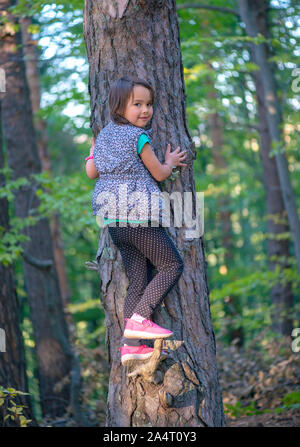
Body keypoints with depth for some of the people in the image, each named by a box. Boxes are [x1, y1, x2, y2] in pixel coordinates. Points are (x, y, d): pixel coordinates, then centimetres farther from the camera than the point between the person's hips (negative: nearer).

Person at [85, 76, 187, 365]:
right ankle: (139, 319, -11)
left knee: (139, 280, 8)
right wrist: (170, 162, 19)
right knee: (172, 265, 3)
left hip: (113, 221, 8)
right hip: (139, 215, -8)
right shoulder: (138, 137, -10)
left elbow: (91, 172, 20)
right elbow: (159, 174, -2)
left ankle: (130, 345, 1)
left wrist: (92, 150, 38)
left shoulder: (105, 134, 13)